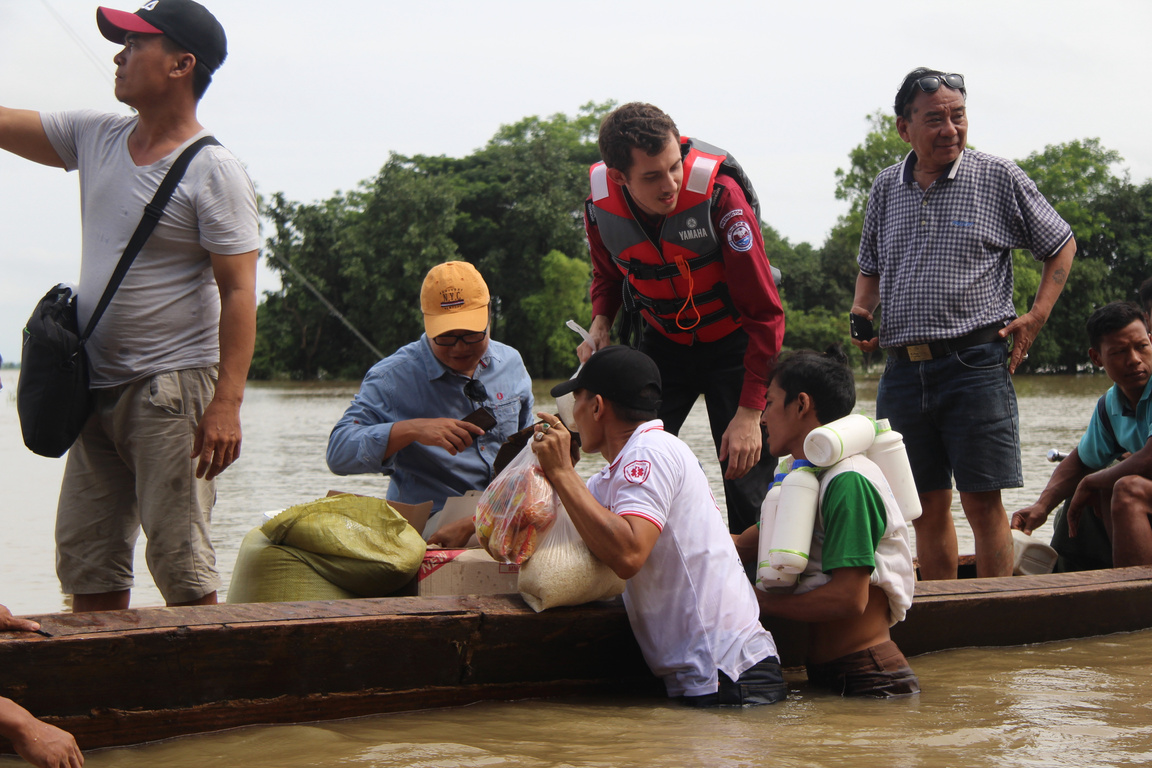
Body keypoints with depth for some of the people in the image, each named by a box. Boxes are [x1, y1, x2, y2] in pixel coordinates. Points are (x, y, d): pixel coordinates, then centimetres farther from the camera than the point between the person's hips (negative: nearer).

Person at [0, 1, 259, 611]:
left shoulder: (213, 172, -9)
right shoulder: (94, 137, 11)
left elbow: (238, 292, -14)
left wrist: (226, 402, -22)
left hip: (173, 387, -7)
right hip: (95, 389, 7)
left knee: (180, 561, -9)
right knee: (86, 562, 7)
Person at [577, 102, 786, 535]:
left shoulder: (718, 194, -30)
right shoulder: (600, 207, -17)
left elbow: (764, 313, -24)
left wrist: (749, 413, -26)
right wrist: (600, 323, -11)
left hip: (733, 342, -3)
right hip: (664, 341, 3)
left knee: (747, 484, -8)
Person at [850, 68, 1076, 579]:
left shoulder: (999, 178, 1)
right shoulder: (886, 188, 13)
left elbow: (1061, 245, 10)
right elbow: (870, 268, 26)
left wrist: (1037, 317, 0)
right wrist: (861, 313, 6)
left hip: (975, 363, -4)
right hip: (903, 370, 4)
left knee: (981, 500, -7)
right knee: (927, 504, 8)